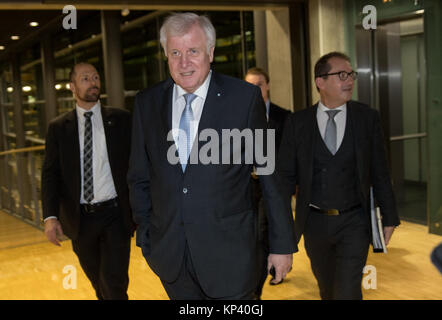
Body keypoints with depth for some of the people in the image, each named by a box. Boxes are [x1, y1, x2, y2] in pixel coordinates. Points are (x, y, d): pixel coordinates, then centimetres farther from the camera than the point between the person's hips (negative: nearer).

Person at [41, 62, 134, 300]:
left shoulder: (121, 119, 1)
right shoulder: (58, 127, 4)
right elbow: (50, 173, 0)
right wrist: (50, 216, -13)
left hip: (115, 214, -2)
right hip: (80, 219, 2)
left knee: (113, 283, -10)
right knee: (99, 284, 16)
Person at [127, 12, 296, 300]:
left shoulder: (245, 98, -7)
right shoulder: (147, 103, 3)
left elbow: (270, 174, -3)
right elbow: (140, 178, 11)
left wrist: (282, 243, -1)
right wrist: (145, 236, 10)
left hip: (228, 252, -3)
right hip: (169, 253, 3)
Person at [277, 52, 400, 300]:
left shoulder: (368, 117, -2)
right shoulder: (298, 122, -2)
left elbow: (380, 172, 1)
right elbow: (286, 174, -1)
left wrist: (389, 217, 3)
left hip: (354, 223, -1)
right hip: (314, 222, 2)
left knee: (347, 291, -7)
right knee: (327, 289, 19)